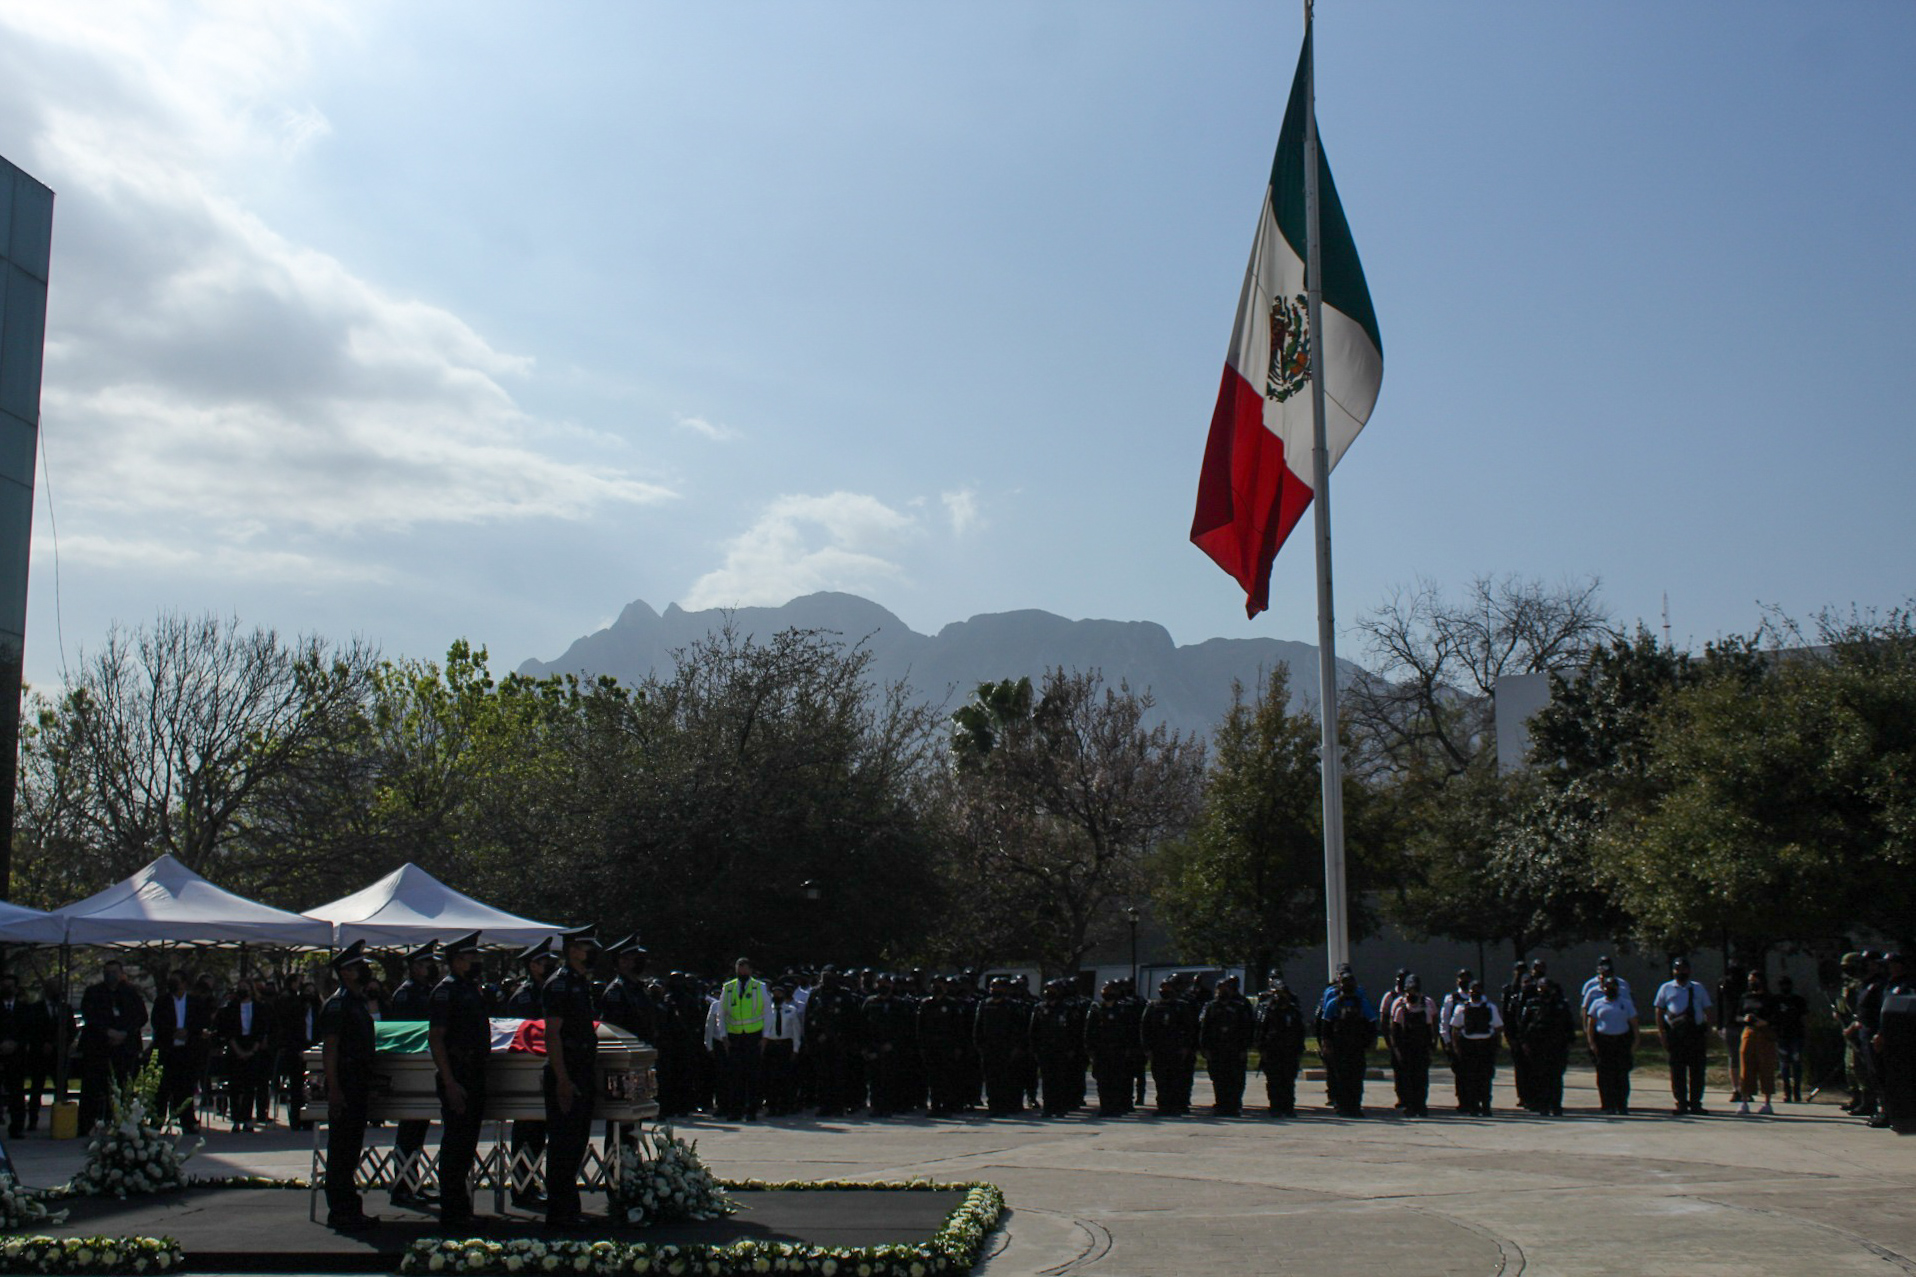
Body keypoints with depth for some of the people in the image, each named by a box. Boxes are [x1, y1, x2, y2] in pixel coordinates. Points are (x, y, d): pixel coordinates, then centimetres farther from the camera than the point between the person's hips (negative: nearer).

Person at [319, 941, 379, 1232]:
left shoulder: (360, 1003, 17)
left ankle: (350, 1208, 18)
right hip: (344, 1085, -9)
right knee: (341, 1149, -4)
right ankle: (340, 1211, 0)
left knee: (352, 1147, 12)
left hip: (358, 1085, 9)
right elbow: (329, 1048, -17)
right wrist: (334, 1089, -21)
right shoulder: (337, 1004, -12)